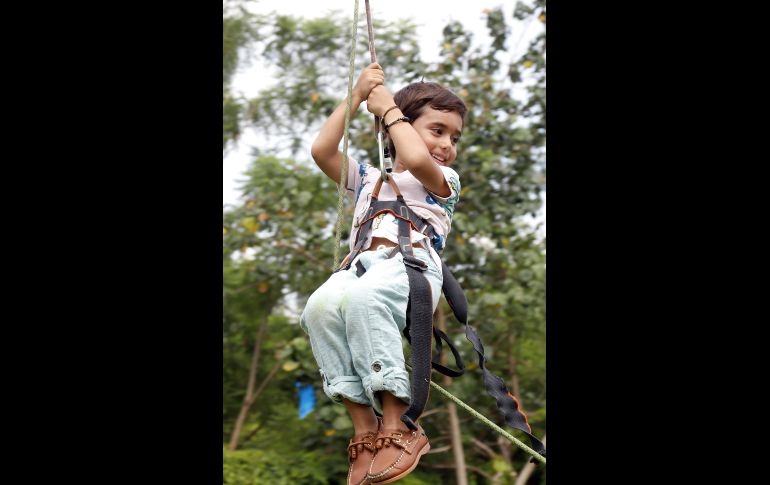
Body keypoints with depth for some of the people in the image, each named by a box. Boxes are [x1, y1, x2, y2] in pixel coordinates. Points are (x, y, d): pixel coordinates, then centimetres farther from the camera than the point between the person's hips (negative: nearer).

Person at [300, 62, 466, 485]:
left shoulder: (444, 179, 23)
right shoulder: (368, 178, 36)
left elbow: (416, 160, -1)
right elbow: (322, 151, 21)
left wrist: (389, 109, 14)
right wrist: (356, 97, 23)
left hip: (413, 264, -4)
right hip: (361, 266, 4)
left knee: (362, 297, -40)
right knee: (320, 306, -34)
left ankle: (396, 426, -38)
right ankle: (364, 427, -32)